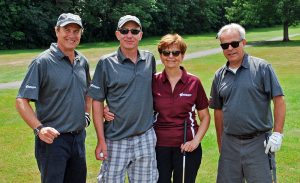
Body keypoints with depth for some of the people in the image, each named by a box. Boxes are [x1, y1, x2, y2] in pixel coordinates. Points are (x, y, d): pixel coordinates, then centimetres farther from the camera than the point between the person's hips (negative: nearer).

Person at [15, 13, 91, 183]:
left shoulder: (83, 62, 7)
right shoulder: (43, 62, -12)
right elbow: (21, 101, -14)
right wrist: (39, 128, -23)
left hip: (79, 137, 6)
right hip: (53, 139, -6)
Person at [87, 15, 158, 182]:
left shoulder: (150, 59, 5)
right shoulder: (106, 63, -4)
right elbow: (97, 102, -3)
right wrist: (101, 140, -7)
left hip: (146, 138, 3)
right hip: (116, 140, -3)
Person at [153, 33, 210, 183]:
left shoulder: (194, 82, -1)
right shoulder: (153, 82, 0)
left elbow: (205, 117, 6)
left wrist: (196, 140, -8)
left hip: (186, 147, 0)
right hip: (159, 147, 1)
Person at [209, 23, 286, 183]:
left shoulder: (262, 67, -5)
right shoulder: (219, 75, 8)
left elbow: (279, 101, -7)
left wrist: (277, 134, -14)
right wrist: (220, 144, 14)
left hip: (258, 143, -4)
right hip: (230, 144, 4)